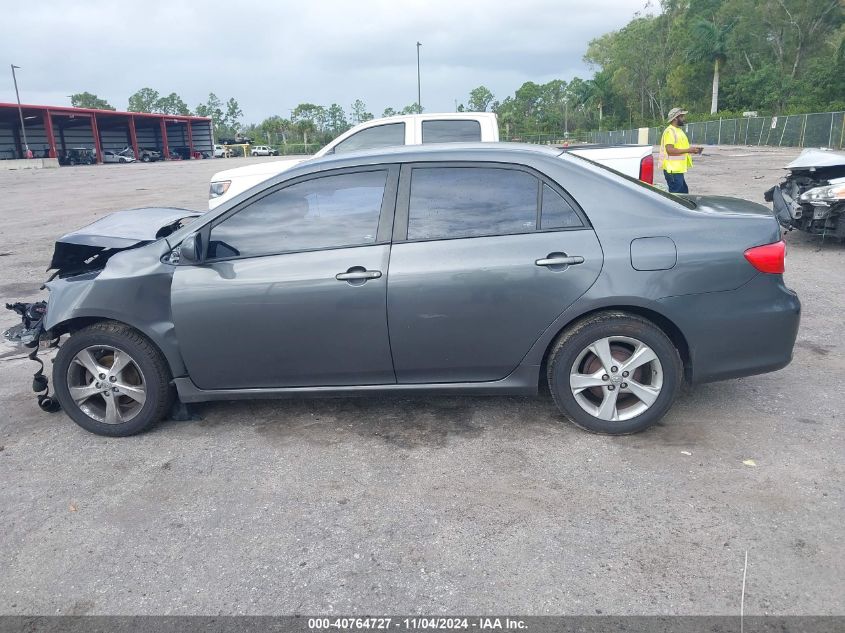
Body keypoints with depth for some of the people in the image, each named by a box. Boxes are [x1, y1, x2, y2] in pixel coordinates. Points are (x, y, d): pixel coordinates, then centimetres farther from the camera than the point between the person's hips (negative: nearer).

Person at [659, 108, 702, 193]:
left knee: (684, 191, 14)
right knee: (675, 195, -10)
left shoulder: (678, 130, 19)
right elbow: (670, 150, -24)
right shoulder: (670, 131, -13)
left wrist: (692, 150, 11)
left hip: (678, 169, 11)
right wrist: (688, 150, -21)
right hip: (673, 170, -11)